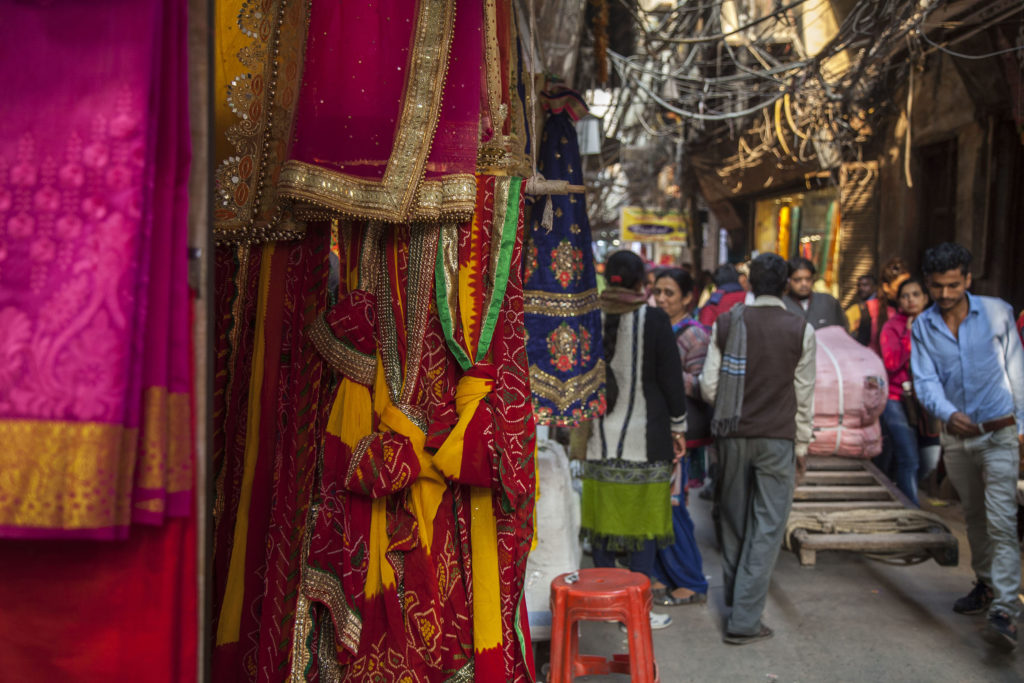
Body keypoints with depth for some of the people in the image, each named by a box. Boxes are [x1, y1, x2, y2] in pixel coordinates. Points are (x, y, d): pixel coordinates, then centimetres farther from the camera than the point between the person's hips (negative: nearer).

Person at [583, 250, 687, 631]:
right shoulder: (654, 320, -9)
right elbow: (671, 378, -5)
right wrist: (678, 427, 7)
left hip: (599, 438, 4)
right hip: (645, 440, -3)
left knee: (604, 517, 13)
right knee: (645, 519, 5)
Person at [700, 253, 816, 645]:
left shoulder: (726, 324, -2)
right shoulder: (801, 330, -7)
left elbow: (708, 386, -2)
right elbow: (804, 395, -3)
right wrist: (801, 445, 7)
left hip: (732, 434, 3)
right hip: (778, 437, -3)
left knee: (734, 519, 17)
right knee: (768, 527, 1)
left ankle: (735, 595, 34)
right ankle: (744, 619, -2)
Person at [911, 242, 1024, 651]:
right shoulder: (923, 327, 0)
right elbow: (925, 380, -7)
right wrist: (947, 413, -27)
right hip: (956, 436, 4)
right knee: (973, 517, 18)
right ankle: (986, 585, 36)